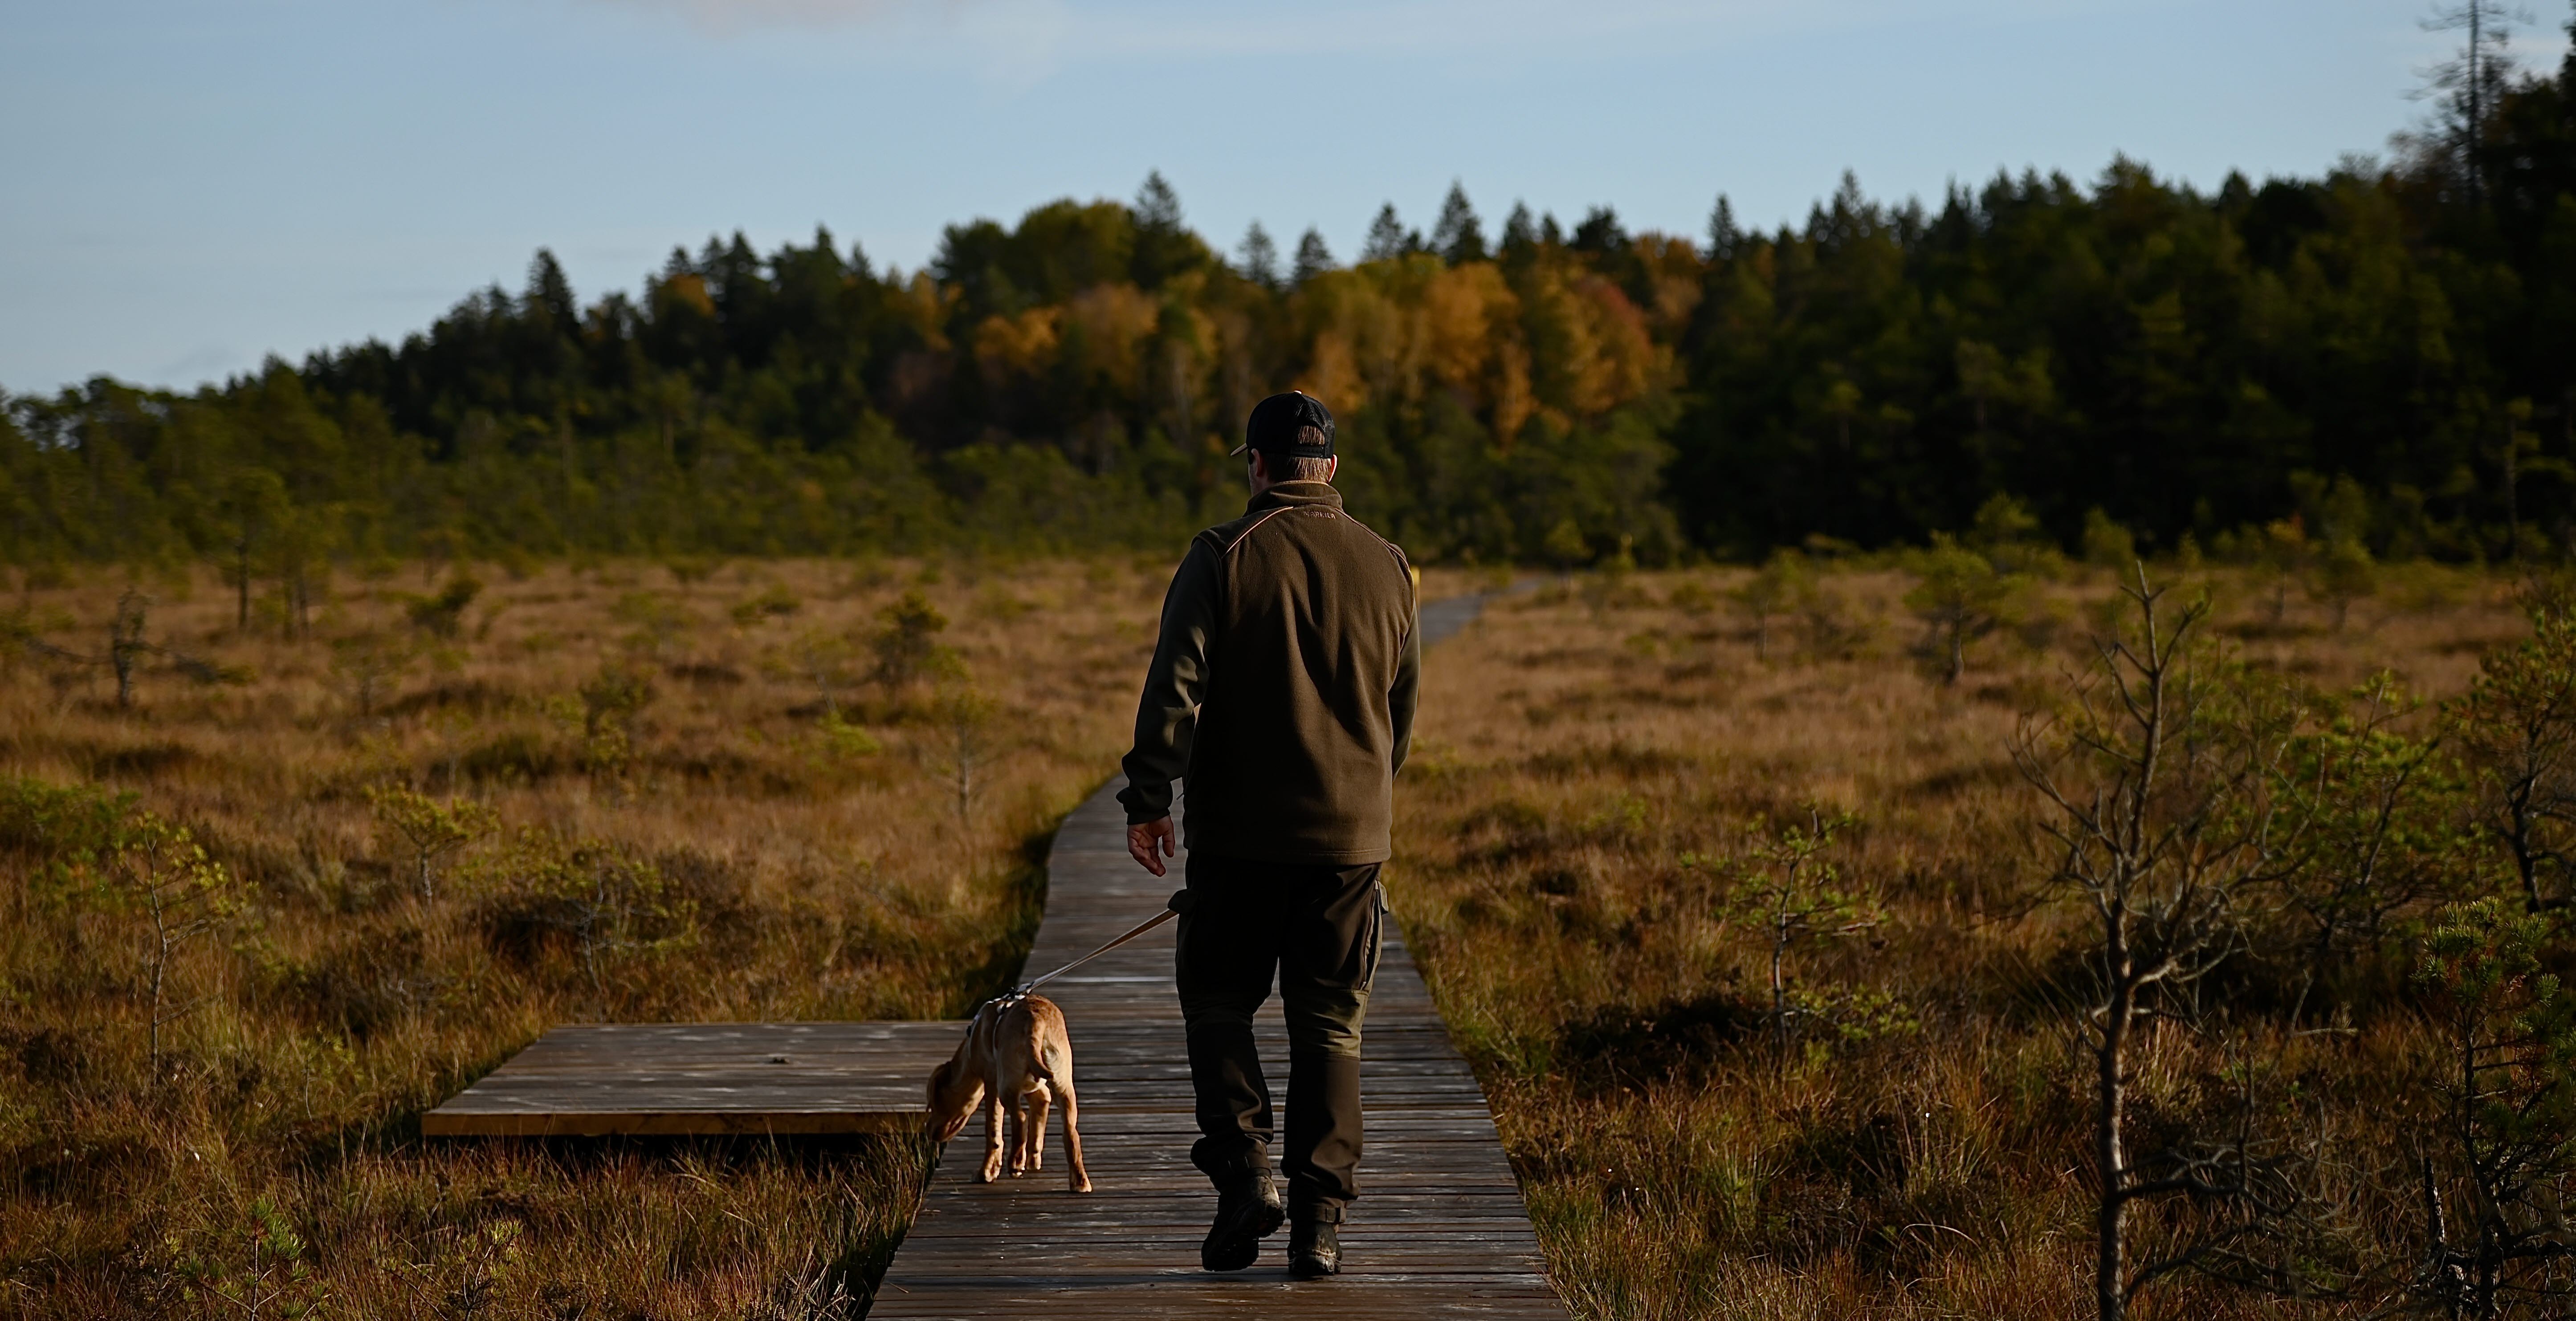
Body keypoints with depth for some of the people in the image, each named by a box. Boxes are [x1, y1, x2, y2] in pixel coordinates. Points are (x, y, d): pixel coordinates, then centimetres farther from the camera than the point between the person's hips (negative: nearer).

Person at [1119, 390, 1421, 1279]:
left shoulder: (1222, 559, -6)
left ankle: (1244, 1168, -5)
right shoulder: (1386, 567, 6)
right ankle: (1319, 1220, 3)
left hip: (1239, 835, -3)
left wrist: (1147, 801, -5)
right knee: (1330, 1025, 6)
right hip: (1350, 836, 3)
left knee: (1218, 1003, 12)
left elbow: (1174, 689, -11)